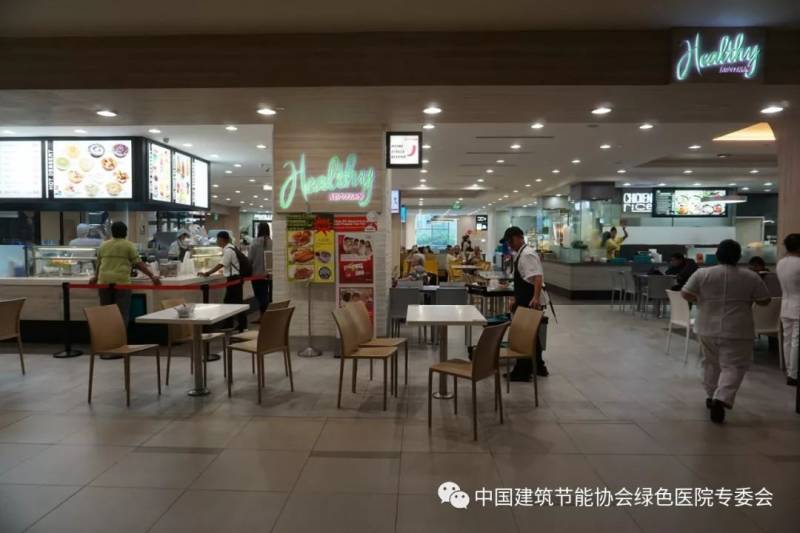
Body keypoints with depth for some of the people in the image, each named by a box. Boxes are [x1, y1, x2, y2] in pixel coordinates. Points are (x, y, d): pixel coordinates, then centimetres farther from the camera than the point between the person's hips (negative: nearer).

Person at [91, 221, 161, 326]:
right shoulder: (129, 245, 2)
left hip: (104, 282, 4)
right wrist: (152, 276, 0)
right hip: (121, 282, -4)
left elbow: (99, 264, 24)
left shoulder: (103, 245, 15)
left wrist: (96, 278, 40)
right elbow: (139, 263, -2)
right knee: (122, 313, -2)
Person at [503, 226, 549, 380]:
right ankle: (538, 367, 32)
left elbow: (538, 277, -31)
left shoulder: (528, 254, -18)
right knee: (530, 335, 19)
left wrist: (536, 297, -42)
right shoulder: (520, 254, 14)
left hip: (531, 303, -10)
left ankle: (522, 372, 7)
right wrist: (517, 299, 27)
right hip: (525, 302, 10)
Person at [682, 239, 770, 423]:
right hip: (738, 331, -2)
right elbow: (764, 301, 2)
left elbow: (686, 294, -4)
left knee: (711, 363, 18)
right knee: (733, 366, 0)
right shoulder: (751, 277, -4)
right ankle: (721, 399, -16)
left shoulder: (702, 274, -5)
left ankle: (711, 396, 27)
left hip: (708, 328, 2)